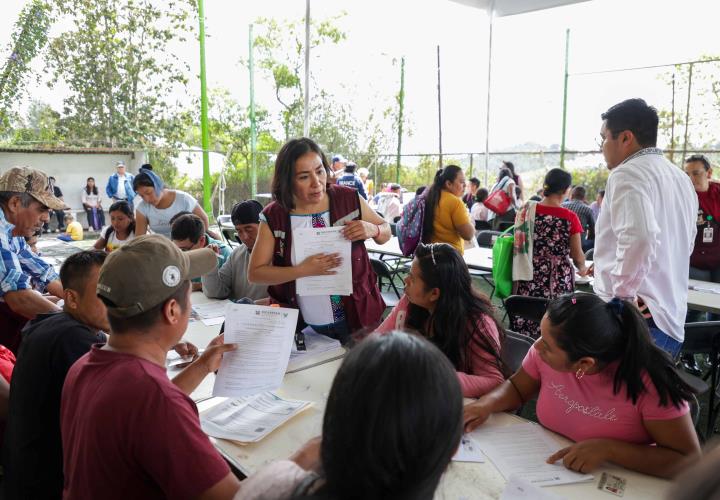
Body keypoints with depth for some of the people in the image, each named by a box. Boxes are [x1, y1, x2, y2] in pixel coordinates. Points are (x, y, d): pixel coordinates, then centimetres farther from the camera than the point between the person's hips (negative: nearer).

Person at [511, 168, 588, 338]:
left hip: (529, 279, 2)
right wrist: (583, 269, 22)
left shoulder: (526, 211, -1)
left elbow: (518, 245, 6)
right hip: (559, 281, -2)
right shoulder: (570, 218, -7)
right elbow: (577, 256, 0)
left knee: (524, 325, 7)